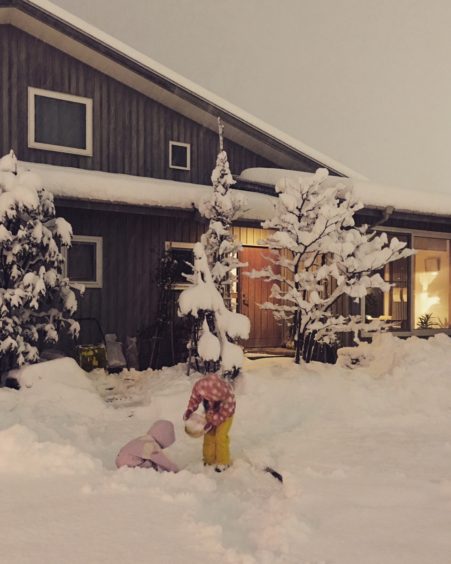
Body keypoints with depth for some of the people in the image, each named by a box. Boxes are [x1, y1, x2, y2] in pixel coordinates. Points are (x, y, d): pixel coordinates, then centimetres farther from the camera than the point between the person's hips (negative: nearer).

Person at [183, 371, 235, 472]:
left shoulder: (227, 393, -42)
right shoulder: (199, 386, -33)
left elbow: (226, 412, -27)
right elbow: (195, 398, -10)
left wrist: (212, 422, -28)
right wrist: (189, 410, -26)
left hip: (225, 413, -4)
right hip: (211, 413, 4)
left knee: (221, 436, -6)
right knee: (209, 435, 8)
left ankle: (223, 462, 13)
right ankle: (209, 460, 26)